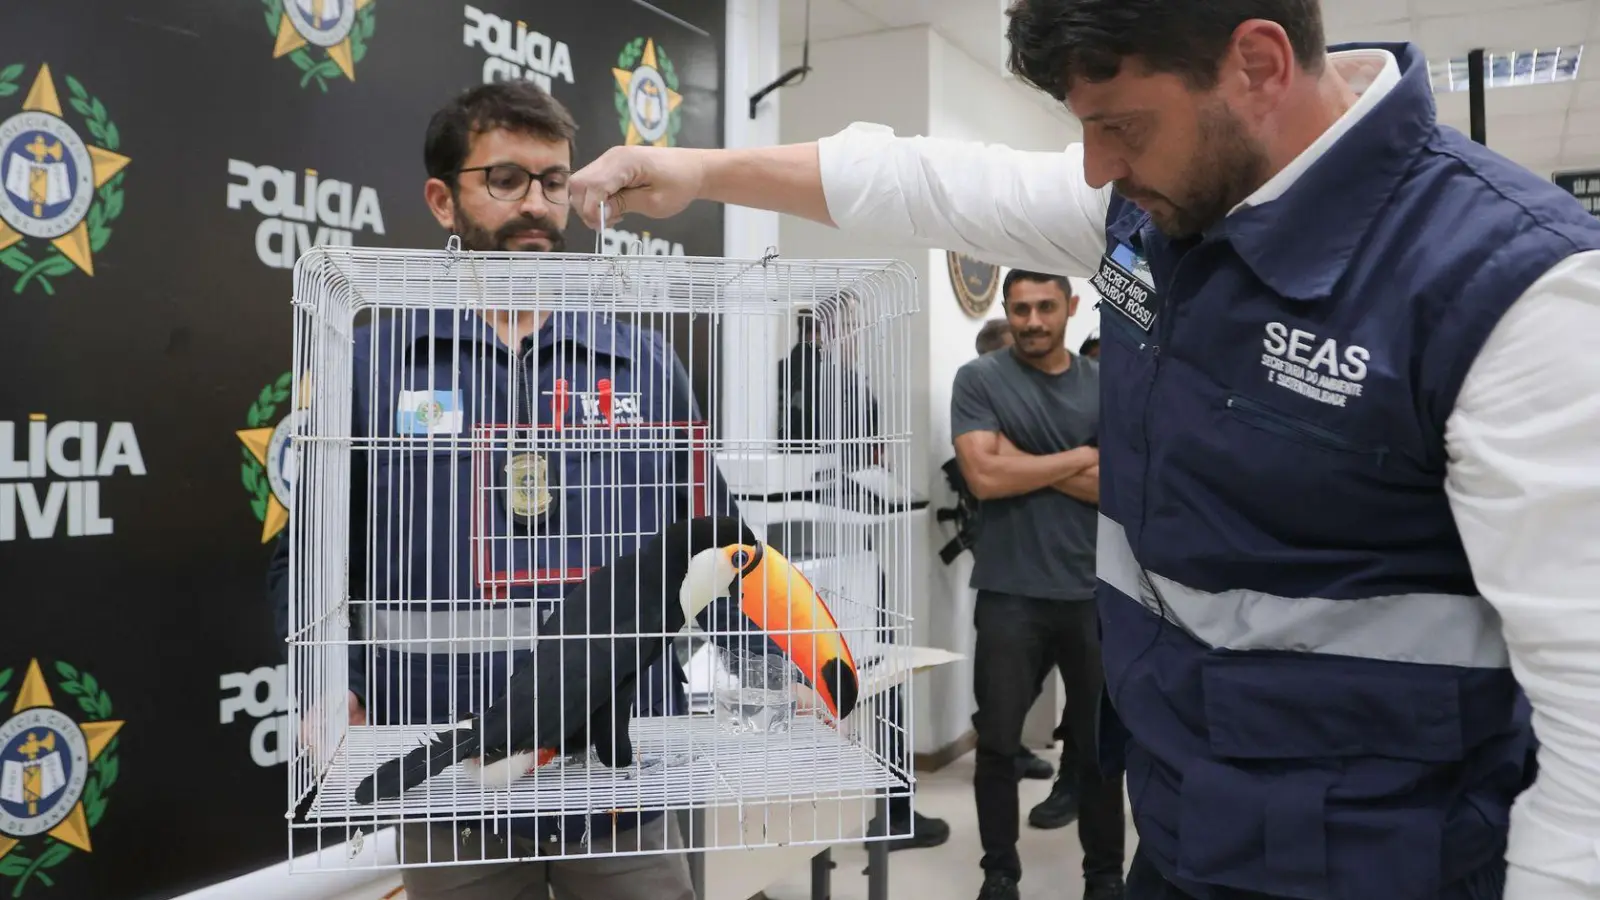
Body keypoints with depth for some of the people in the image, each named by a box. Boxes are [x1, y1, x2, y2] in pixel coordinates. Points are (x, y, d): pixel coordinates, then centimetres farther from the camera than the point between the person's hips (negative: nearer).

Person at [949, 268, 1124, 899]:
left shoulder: (1105, 387, 5)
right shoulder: (979, 380, -3)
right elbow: (985, 476, -15)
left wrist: (1024, 461, -13)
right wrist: (1080, 458, -8)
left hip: (1094, 590, 2)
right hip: (1010, 592, -2)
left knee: (1101, 742, 13)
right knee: (998, 741, 9)